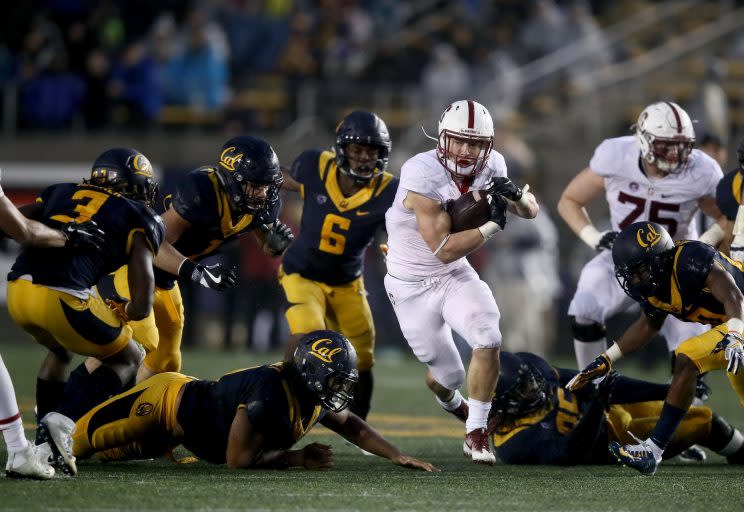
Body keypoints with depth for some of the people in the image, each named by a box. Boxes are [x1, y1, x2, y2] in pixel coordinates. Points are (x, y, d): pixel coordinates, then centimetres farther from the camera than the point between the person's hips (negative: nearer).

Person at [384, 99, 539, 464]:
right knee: (448, 374, 7)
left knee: (488, 340, -22)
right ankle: (448, 398, 47)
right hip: (412, 286, -4)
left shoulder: (489, 167, -10)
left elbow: (531, 211, 3)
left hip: (455, 276, 4)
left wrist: (516, 195, -19)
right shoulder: (422, 176, -28)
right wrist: (492, 225, -29)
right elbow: (444, 250, -28)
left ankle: (476, 434, -5)